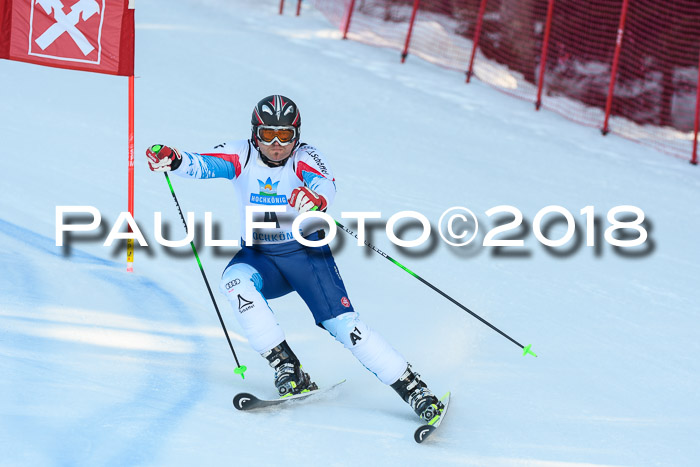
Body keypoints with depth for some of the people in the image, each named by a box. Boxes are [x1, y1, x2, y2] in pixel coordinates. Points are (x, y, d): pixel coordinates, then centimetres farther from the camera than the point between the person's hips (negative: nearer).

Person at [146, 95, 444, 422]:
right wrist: (174, 160, -44)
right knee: (235, 281, -30)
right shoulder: (241, 156, -5)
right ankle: (288, 371, -25)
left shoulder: (305, 157, -12)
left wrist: (317, 197, -58)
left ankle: (414, 389, -11)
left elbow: (326, 184, -33)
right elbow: (203, 164, -21)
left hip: (306, 253, -2)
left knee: (342, 322, -18)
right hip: (259, 256, 2)